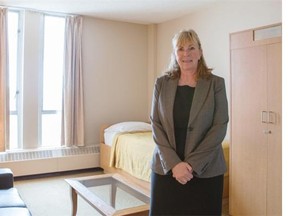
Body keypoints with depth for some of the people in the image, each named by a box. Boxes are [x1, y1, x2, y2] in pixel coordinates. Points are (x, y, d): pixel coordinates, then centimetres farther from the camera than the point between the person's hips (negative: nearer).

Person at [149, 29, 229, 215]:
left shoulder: (216, 84, -2)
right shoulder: (162, 83, 3)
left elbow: (220, 127, -7)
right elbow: (156, 124, -1)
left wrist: (193, 164, -13)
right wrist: (173, 163, -11)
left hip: (205, 170, -1)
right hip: (166, 168, 2)